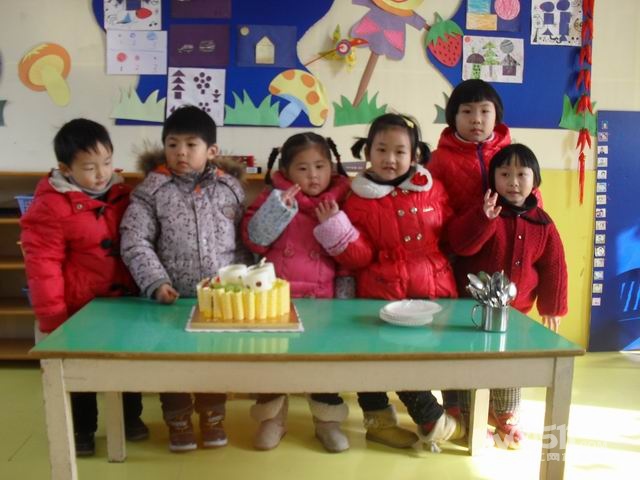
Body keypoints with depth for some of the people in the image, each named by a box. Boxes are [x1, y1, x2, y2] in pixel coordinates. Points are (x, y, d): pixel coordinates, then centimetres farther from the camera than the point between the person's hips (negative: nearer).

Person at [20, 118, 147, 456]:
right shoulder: (51, 207, -18)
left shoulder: (121, 194, 0)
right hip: (79, 308, -4)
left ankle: (130, 416, 40)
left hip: (123, 301, 5)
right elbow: (43, 265, -17)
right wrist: (52, 316, -16)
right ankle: (82, 429, 34)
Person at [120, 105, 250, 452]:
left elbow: (244, 241, 5)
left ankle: (212, 417, 35)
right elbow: (134, 243, -8)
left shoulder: (230, 188, 3)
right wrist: (156, 283, -16)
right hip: (172, 299, -1)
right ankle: (178, 421, 32)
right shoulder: (152, 190, -4)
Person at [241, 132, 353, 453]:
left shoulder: (340, 204, 6)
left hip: (322, 299, 0)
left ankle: (327, 420, 21)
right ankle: (272, 418, 23)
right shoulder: (277, 197, 5)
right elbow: (254, 240, -5)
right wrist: (280, 206, -14)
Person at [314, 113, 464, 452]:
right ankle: (433, 420, 24)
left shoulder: (433, 189, 7)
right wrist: (334, 226, -19)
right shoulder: (359, 201, -2)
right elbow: (359, 258, -6)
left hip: (435, 291, 3)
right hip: (383, 296, -3)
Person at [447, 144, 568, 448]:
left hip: (514, 310, 3)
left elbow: (553, 268, 4)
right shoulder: (484, 212, -8)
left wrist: (551, 307, 3)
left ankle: (506, 418, 33)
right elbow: (459, 244, -22)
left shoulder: (542, 223, 0)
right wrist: (484, 218, -35)